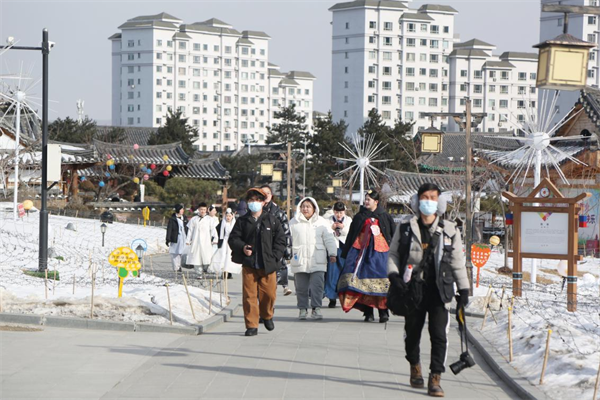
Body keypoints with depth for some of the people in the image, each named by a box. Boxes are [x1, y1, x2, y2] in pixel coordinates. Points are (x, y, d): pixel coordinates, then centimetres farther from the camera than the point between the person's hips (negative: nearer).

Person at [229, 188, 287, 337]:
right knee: (249, 295, -4)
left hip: (268, 265, 0)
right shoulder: (242, 221, 8)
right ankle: (251, 325, 2)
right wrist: (242, 247, -13)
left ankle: (267, 316, 31)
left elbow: (280, 240, 7)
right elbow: (233, 238, 7)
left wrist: (274, 257, -3)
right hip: (249, 264, 0)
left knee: (269, 293, 2)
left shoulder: (272, 220, 7)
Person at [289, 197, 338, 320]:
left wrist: (333, 253, -1)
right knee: (301, 287, 4)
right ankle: (303, 309, 14)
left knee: (317, 285, -9)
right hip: (299, 261, 1)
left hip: (317, 262, -1)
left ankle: (316, 308, -4)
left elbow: (329, 239, 5)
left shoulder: (321, 222, 8)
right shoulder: (294, 223, 9)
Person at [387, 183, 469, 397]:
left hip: (439, 291, 0)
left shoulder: (450, 231, 7)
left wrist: (463, 289, 8)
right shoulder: (405, 229, 5)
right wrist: (393, 274, -7)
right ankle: (415, 366, 38)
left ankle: (435, 379, -5)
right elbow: (393, 254, 11)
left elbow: (457, 262, 11)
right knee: (412, 331, 11)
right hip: (413, 289, 1)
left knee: (439, 335, -9)